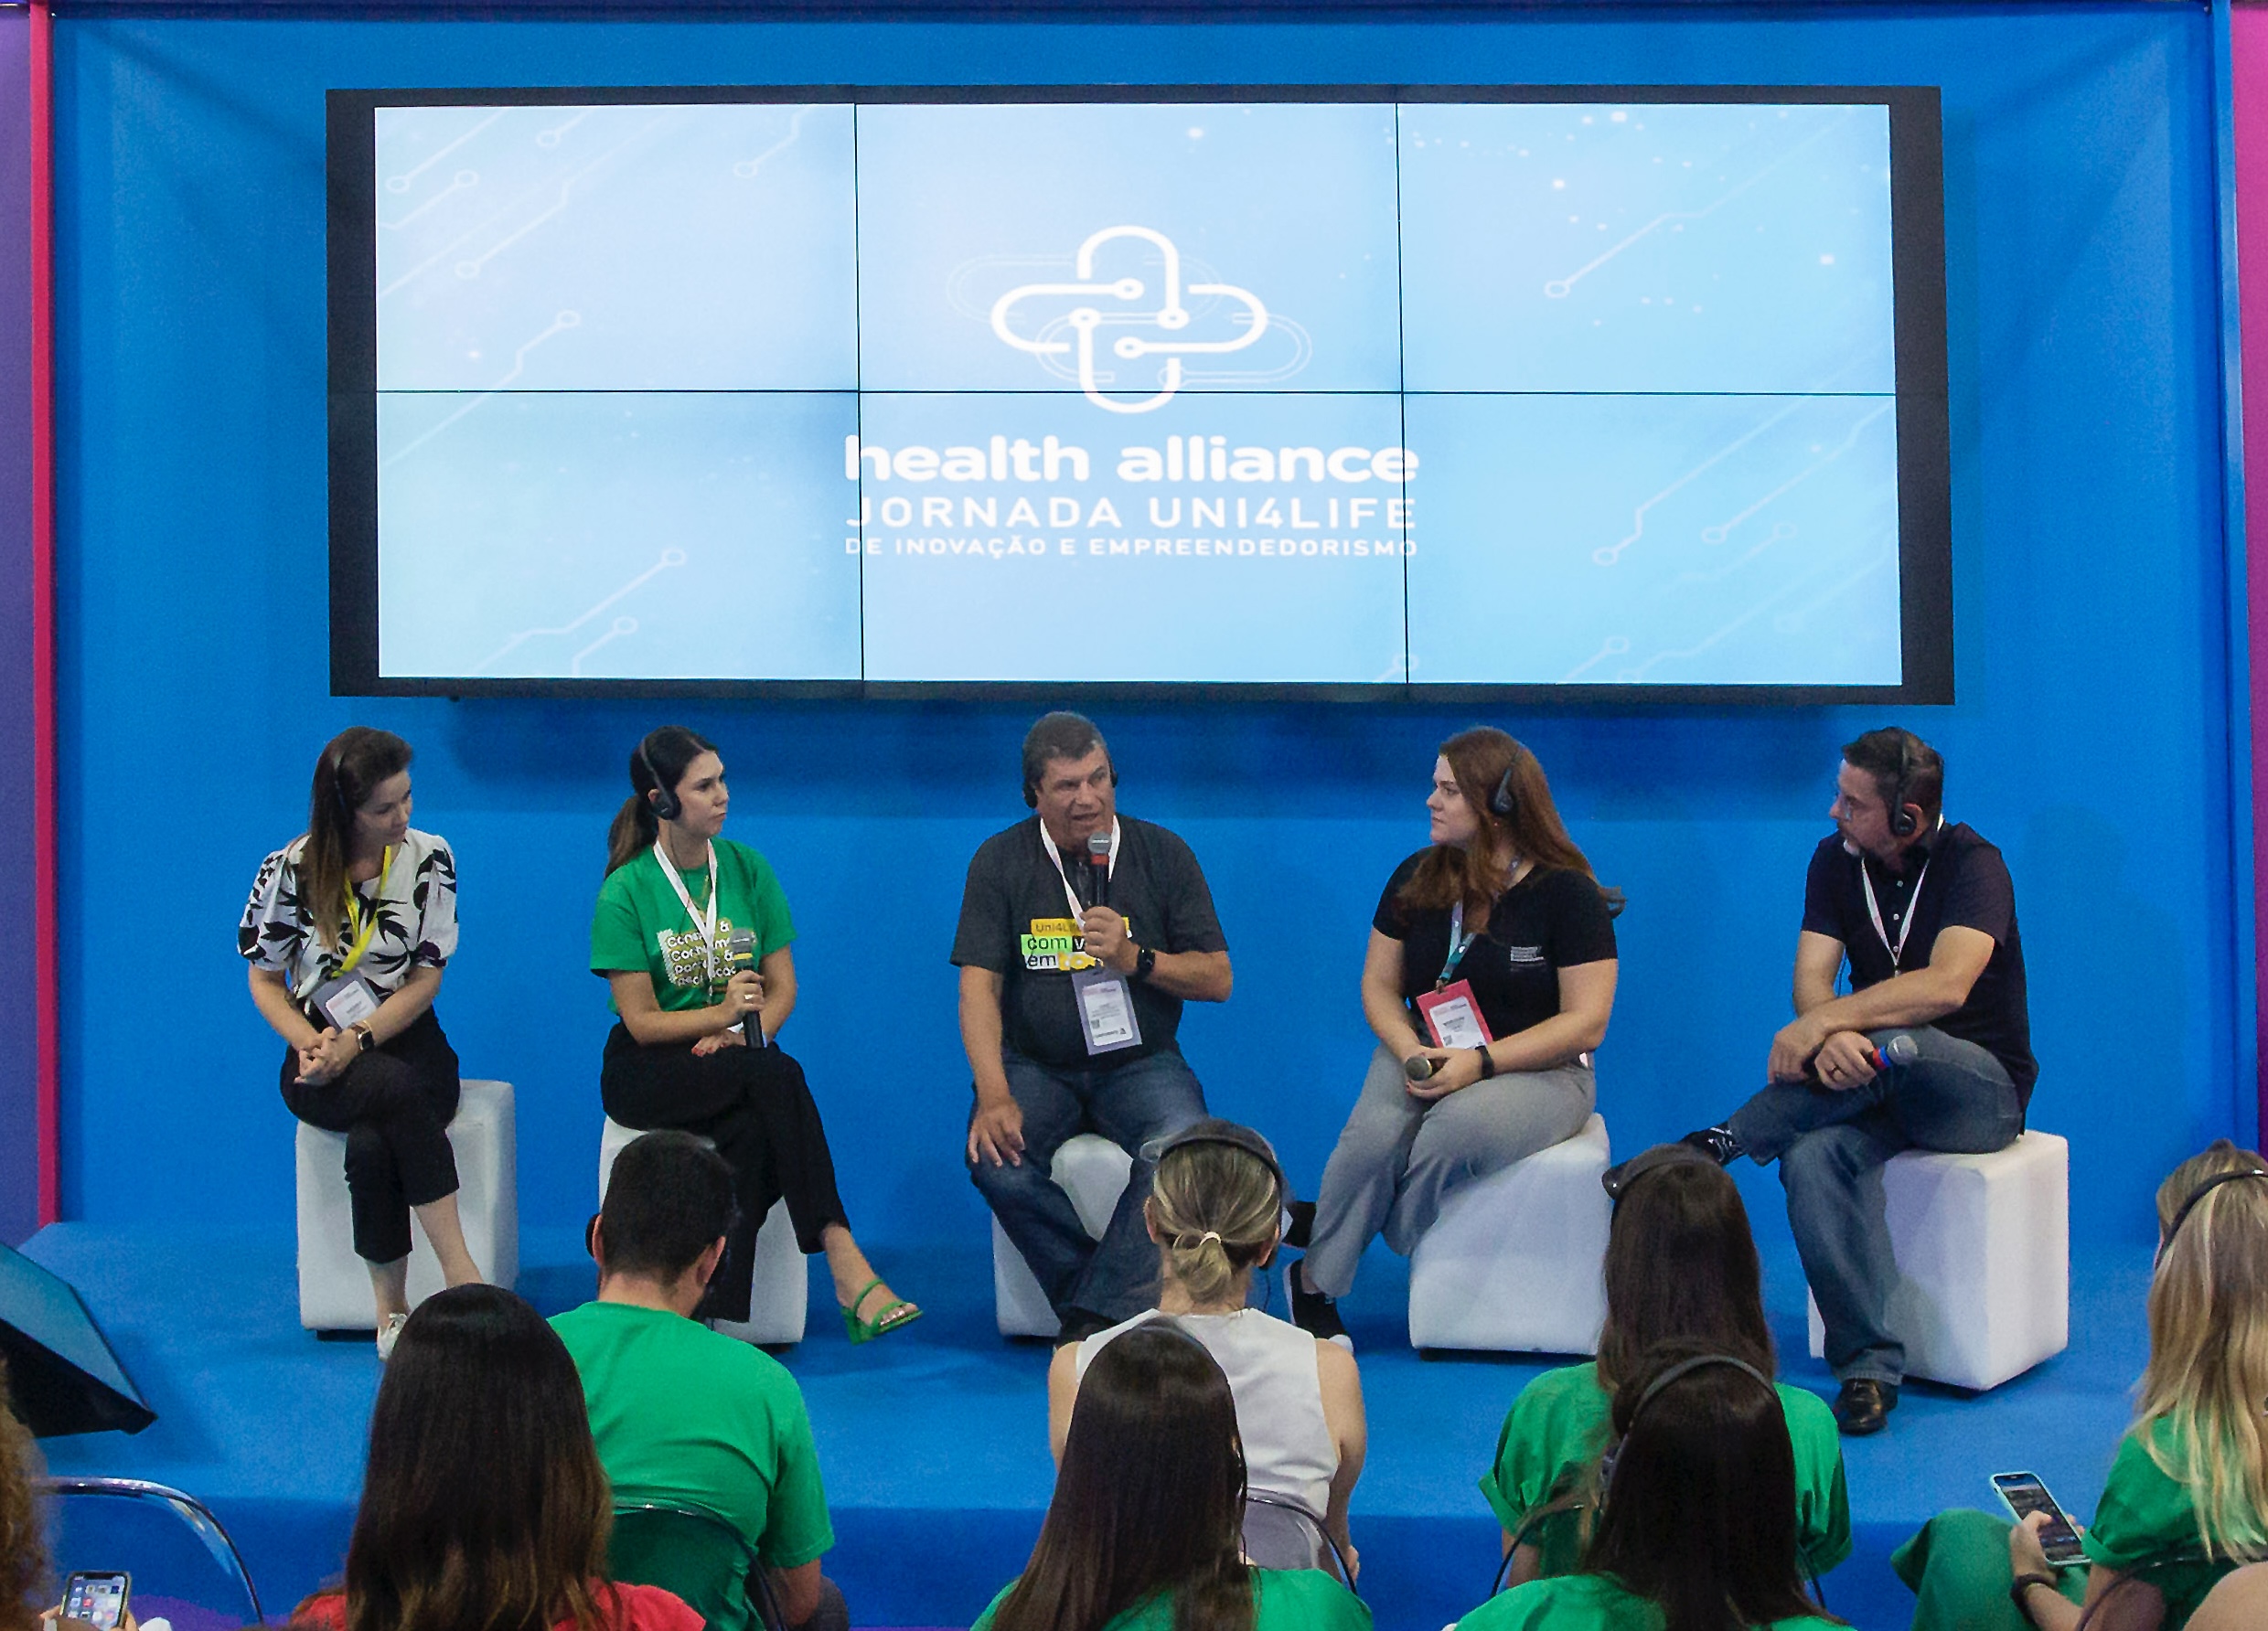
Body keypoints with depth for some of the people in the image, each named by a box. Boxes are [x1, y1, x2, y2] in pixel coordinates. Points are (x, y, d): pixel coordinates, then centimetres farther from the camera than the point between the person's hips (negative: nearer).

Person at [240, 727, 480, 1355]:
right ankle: (462, 1278, -34)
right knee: (398, 1091, -36)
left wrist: (357, 1041, -16)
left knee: (371, 1149, -34)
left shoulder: (429, 857, 0)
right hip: (321, 1053, -1)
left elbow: (426, 977, -1)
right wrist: (312, 1044, -15)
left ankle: (391, 1311, -25)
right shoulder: (290, 870, -3)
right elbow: (265, 979, 5)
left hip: (406, 1040, 1)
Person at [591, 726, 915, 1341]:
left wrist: (743, 1036, -15)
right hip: (650, 1072, -4)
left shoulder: (748, 869, 6)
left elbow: (783, 988, 6)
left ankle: (719, 1312, -36)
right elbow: (642, 1021, -9)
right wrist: (721, 1013, -25)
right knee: (777, 1077, -33)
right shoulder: (625, 893, -6)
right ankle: (843, 1263, -40)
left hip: (738, 1062, 4)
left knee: (755, 1135, -33)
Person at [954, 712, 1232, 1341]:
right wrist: (994, 1095, -22)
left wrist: (1136, 958, -17)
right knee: (996, 1160, -30)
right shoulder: (1000, 861, 1)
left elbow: (1217, 980, 2)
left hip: (1139, 1060, 0)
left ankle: (1094, 1320, -23)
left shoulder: (1162, 854, 2)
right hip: (1034, 1065, 0)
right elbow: (978, 985, -7)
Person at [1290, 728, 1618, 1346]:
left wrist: (1481, 1061, -21)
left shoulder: (1567, 893, -8)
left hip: (1538, 1069, -3)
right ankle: (1314, 1282, -14)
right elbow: (1379, 985, 10)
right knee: (1373, 1137, -29)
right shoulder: (1417, 878, 7)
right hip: (1424, 1054, 4)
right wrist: (1410, 1051, -12)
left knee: (1452, 1132, -36)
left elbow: (1586, 1022, -12)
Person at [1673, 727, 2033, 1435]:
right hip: (1882, 1087, 4)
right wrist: (1832, 1038, -30)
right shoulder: (1836, 860, 4)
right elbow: (1812, 977, -7)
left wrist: (1821, 1023, -32)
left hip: (1981, 1091, -4)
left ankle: (1722, 1142, -26)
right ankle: (1868, 1369, -33)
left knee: (1895, 1046, -39)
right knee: (1811, 1157, -31)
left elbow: (1947, 985, -29)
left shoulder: (1971, 864, -13)